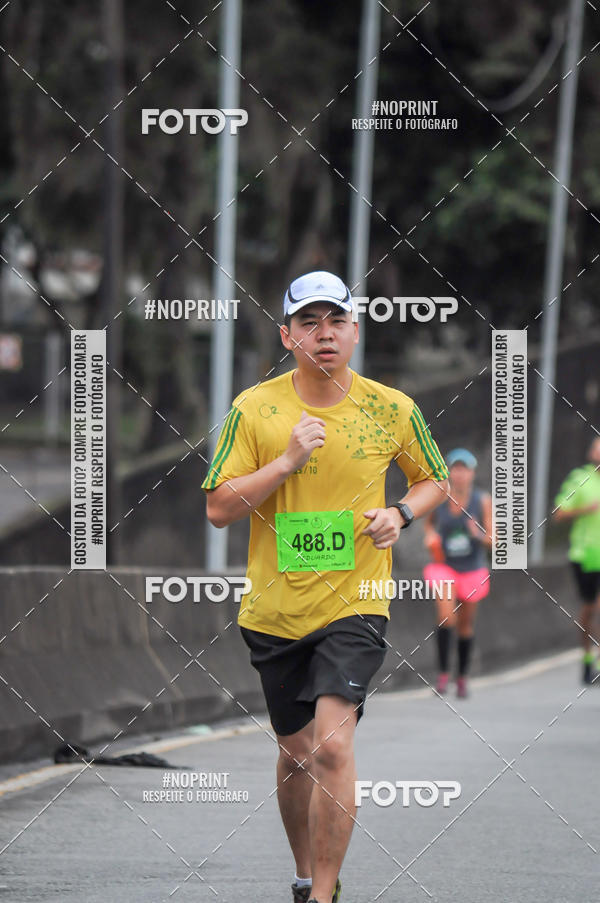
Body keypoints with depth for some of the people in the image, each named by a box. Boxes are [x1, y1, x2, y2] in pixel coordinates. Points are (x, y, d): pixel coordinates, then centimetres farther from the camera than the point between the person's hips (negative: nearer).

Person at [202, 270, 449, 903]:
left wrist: (400, 513, -5)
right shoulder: (254, 410, -4)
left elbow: (434, 479, 16)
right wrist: (288, 461, -17)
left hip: (355, 605, -2)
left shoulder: (392, 410, -1)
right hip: (274, 609, 2)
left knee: (332, 744, -19)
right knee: (296, 753, 14)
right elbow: (218, 508, -6)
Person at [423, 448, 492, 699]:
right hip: (444, 565, 0)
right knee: (446, 616, -21)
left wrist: (479, 535, -26)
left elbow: (492, 540, -6)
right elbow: (430, 521, 18)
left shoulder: (482, 501, -7)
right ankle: (443, 672, -12)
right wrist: (430, 535, -4)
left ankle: (462, 678, 27)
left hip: (473, 569, 0)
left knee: (466, 625, 10)